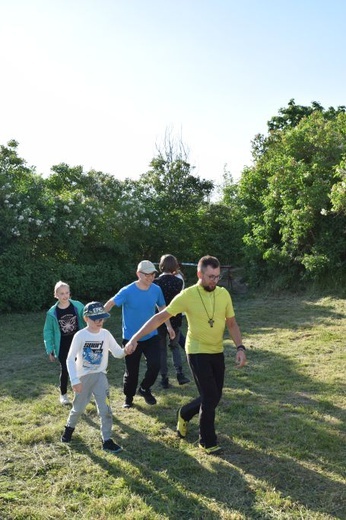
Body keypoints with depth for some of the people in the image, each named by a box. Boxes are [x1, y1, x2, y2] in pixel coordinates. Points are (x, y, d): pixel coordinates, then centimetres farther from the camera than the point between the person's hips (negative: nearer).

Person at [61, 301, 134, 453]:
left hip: (100, 376, 2)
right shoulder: (80, 335, -16)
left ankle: (107, 440, 10)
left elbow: (117, 353, -7)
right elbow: (70, 359, -16)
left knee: (105, 409, -3)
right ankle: (70, 427, 45)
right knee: (78, 407, 15)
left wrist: (125, 351, -31)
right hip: (83, 377, -1)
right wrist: (75, 380, -22)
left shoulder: (105, 334, -8)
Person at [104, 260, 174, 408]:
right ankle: (128, 397, 34)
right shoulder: (127, 291, -17)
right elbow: (111, 303, -15)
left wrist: (169, 326, 13)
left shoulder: (156, 290, -5)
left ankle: (144, 389, 21)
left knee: (155, 365, -9)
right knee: (131, 371, 8)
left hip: (151, 336, 3)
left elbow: (162, 308, 10)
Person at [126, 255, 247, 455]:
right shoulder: (187, 295, -16)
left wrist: (240, 348, -8)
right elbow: (160, 317, -15)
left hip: (217, 352, 5)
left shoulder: (224, 294, -4)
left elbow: (232, 324, 5)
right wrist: (136, 337, -20)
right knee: (210, 397, -5)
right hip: (198, 352, -5)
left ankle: (184, 414, 40)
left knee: (215, 396, 13)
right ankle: (208, 442, 17)